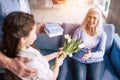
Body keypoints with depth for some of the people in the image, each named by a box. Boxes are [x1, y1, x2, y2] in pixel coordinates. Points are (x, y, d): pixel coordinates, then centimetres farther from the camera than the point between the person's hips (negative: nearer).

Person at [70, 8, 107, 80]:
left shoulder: (102, 34, 0)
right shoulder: (79, 31, -2)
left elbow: (101, 52, -8)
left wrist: (91, 55, -29)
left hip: (96, 61, 1)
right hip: (78, 60, -1)